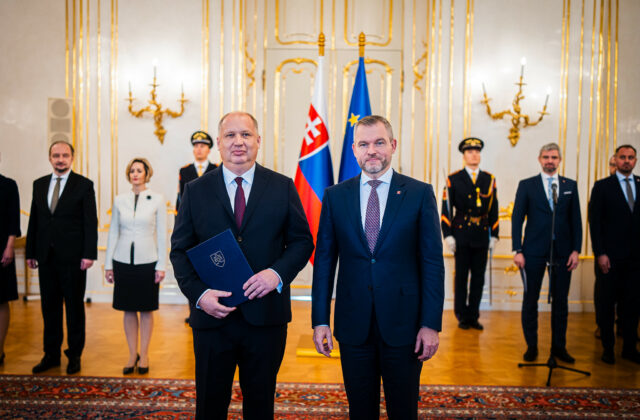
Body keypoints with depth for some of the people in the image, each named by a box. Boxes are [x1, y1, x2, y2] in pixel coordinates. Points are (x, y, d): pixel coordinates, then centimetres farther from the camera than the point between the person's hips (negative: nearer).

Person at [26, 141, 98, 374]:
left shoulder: (84, 185, -4)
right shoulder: (39, 184, 11)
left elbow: (90, 222, -7)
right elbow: (34, 220, 12)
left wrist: (89, 254, -14)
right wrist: (30, 252, 9)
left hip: (73, 257, -4)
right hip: (46, 257, 5)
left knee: (74, 306, 6)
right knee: (49, 306, 12)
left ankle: (74, 355, 18)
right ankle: (51, 354, 25)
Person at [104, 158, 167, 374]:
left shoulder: (157, 199, -2)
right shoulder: (119, 200, 5)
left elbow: (162, 234, -1)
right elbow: (113, 232, 10)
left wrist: (161, 265, -5)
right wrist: (108, 264, 7)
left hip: (147, 261, -2)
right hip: (123, 261, 2)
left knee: (146, 309, 7)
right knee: (128, 309, 9)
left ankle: (144, 355, 20)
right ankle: (132, 354, 22)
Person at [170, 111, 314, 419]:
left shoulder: (283, 187, 2)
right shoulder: (195, 191, 3)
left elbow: (302, 241, 3)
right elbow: (180, 250, 3)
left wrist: (277, 272, -15)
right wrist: (198, 293, -13)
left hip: (266, 316, 0)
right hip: (212, 316, 1)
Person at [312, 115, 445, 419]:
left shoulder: (420, 194, -2)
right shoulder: (334, 196, 4)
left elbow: (433, 262, -3)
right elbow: (324, 260, 4)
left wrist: (431, 324, -7)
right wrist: (320, 319, 0)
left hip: (403, 324, -1)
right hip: (353, 325, 2)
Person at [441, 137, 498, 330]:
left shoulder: (489, 180, 9)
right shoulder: (453, 179, 1)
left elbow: (494, 210, 10)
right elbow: (446, 209, -2)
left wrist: (494, 235, 5)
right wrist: (448, 235, -8)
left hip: (482, 236, 3)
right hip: (461, 235, -2)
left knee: (478, 277, 7)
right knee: (461, 276, 5)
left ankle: (473, 315, 19)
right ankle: (462, 316, 16)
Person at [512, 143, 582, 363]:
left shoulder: (570, 185, 9)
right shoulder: (526, 185, 3)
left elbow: (575, 220, 9)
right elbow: (517, 219, 0)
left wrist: (576, 250, 0)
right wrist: (517, 250, -7)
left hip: (562, 252, 2)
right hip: (534, 251, -2)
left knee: (560, 301, 8)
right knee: (530, 300, 5)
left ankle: (559, 347, 21)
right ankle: (531, 346, 18)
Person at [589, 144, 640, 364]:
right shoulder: (602, 187, 0)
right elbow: (595, 222, -4)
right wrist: (600, 254, -10)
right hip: (610, 257, -3)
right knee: (606, 304, 4)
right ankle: (608, 348, 16)